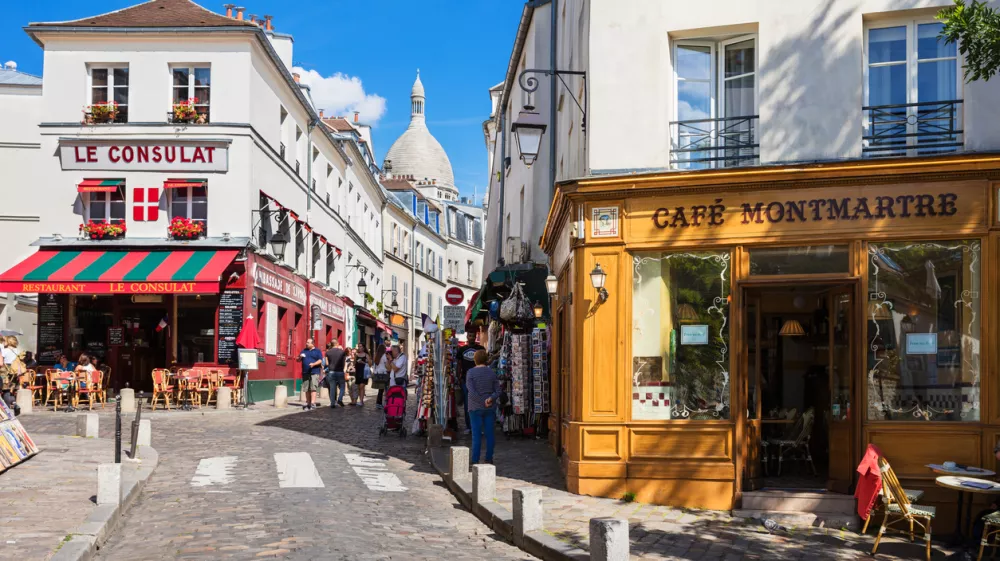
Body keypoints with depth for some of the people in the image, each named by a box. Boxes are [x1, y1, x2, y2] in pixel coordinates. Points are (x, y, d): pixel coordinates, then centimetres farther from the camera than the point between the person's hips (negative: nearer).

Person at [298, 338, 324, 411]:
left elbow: (320, 360, -3)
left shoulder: (317, 351, 6)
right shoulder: (304, 351, 19)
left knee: (313, 388, -12)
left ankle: (313, 403, -16)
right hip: (305, 372, 5)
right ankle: (308, 403, 11)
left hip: (314, 372, -5)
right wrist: (300, 357, -3)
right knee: (307, 389, 6)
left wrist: (313, 364, -20)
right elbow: (298, 360, 20)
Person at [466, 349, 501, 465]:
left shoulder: (470, 373, -8)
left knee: (476, 435, 0)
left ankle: (475, 461, -1)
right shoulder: (492, 373, 3)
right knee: (489, 434, 9)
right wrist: (490, 398, -17)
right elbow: (498, 391, -2)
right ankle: (489, 459, 13)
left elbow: (472, 392, -16)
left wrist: (483, 402, -12)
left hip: (475, 408, -3)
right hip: (490, 408, 3)